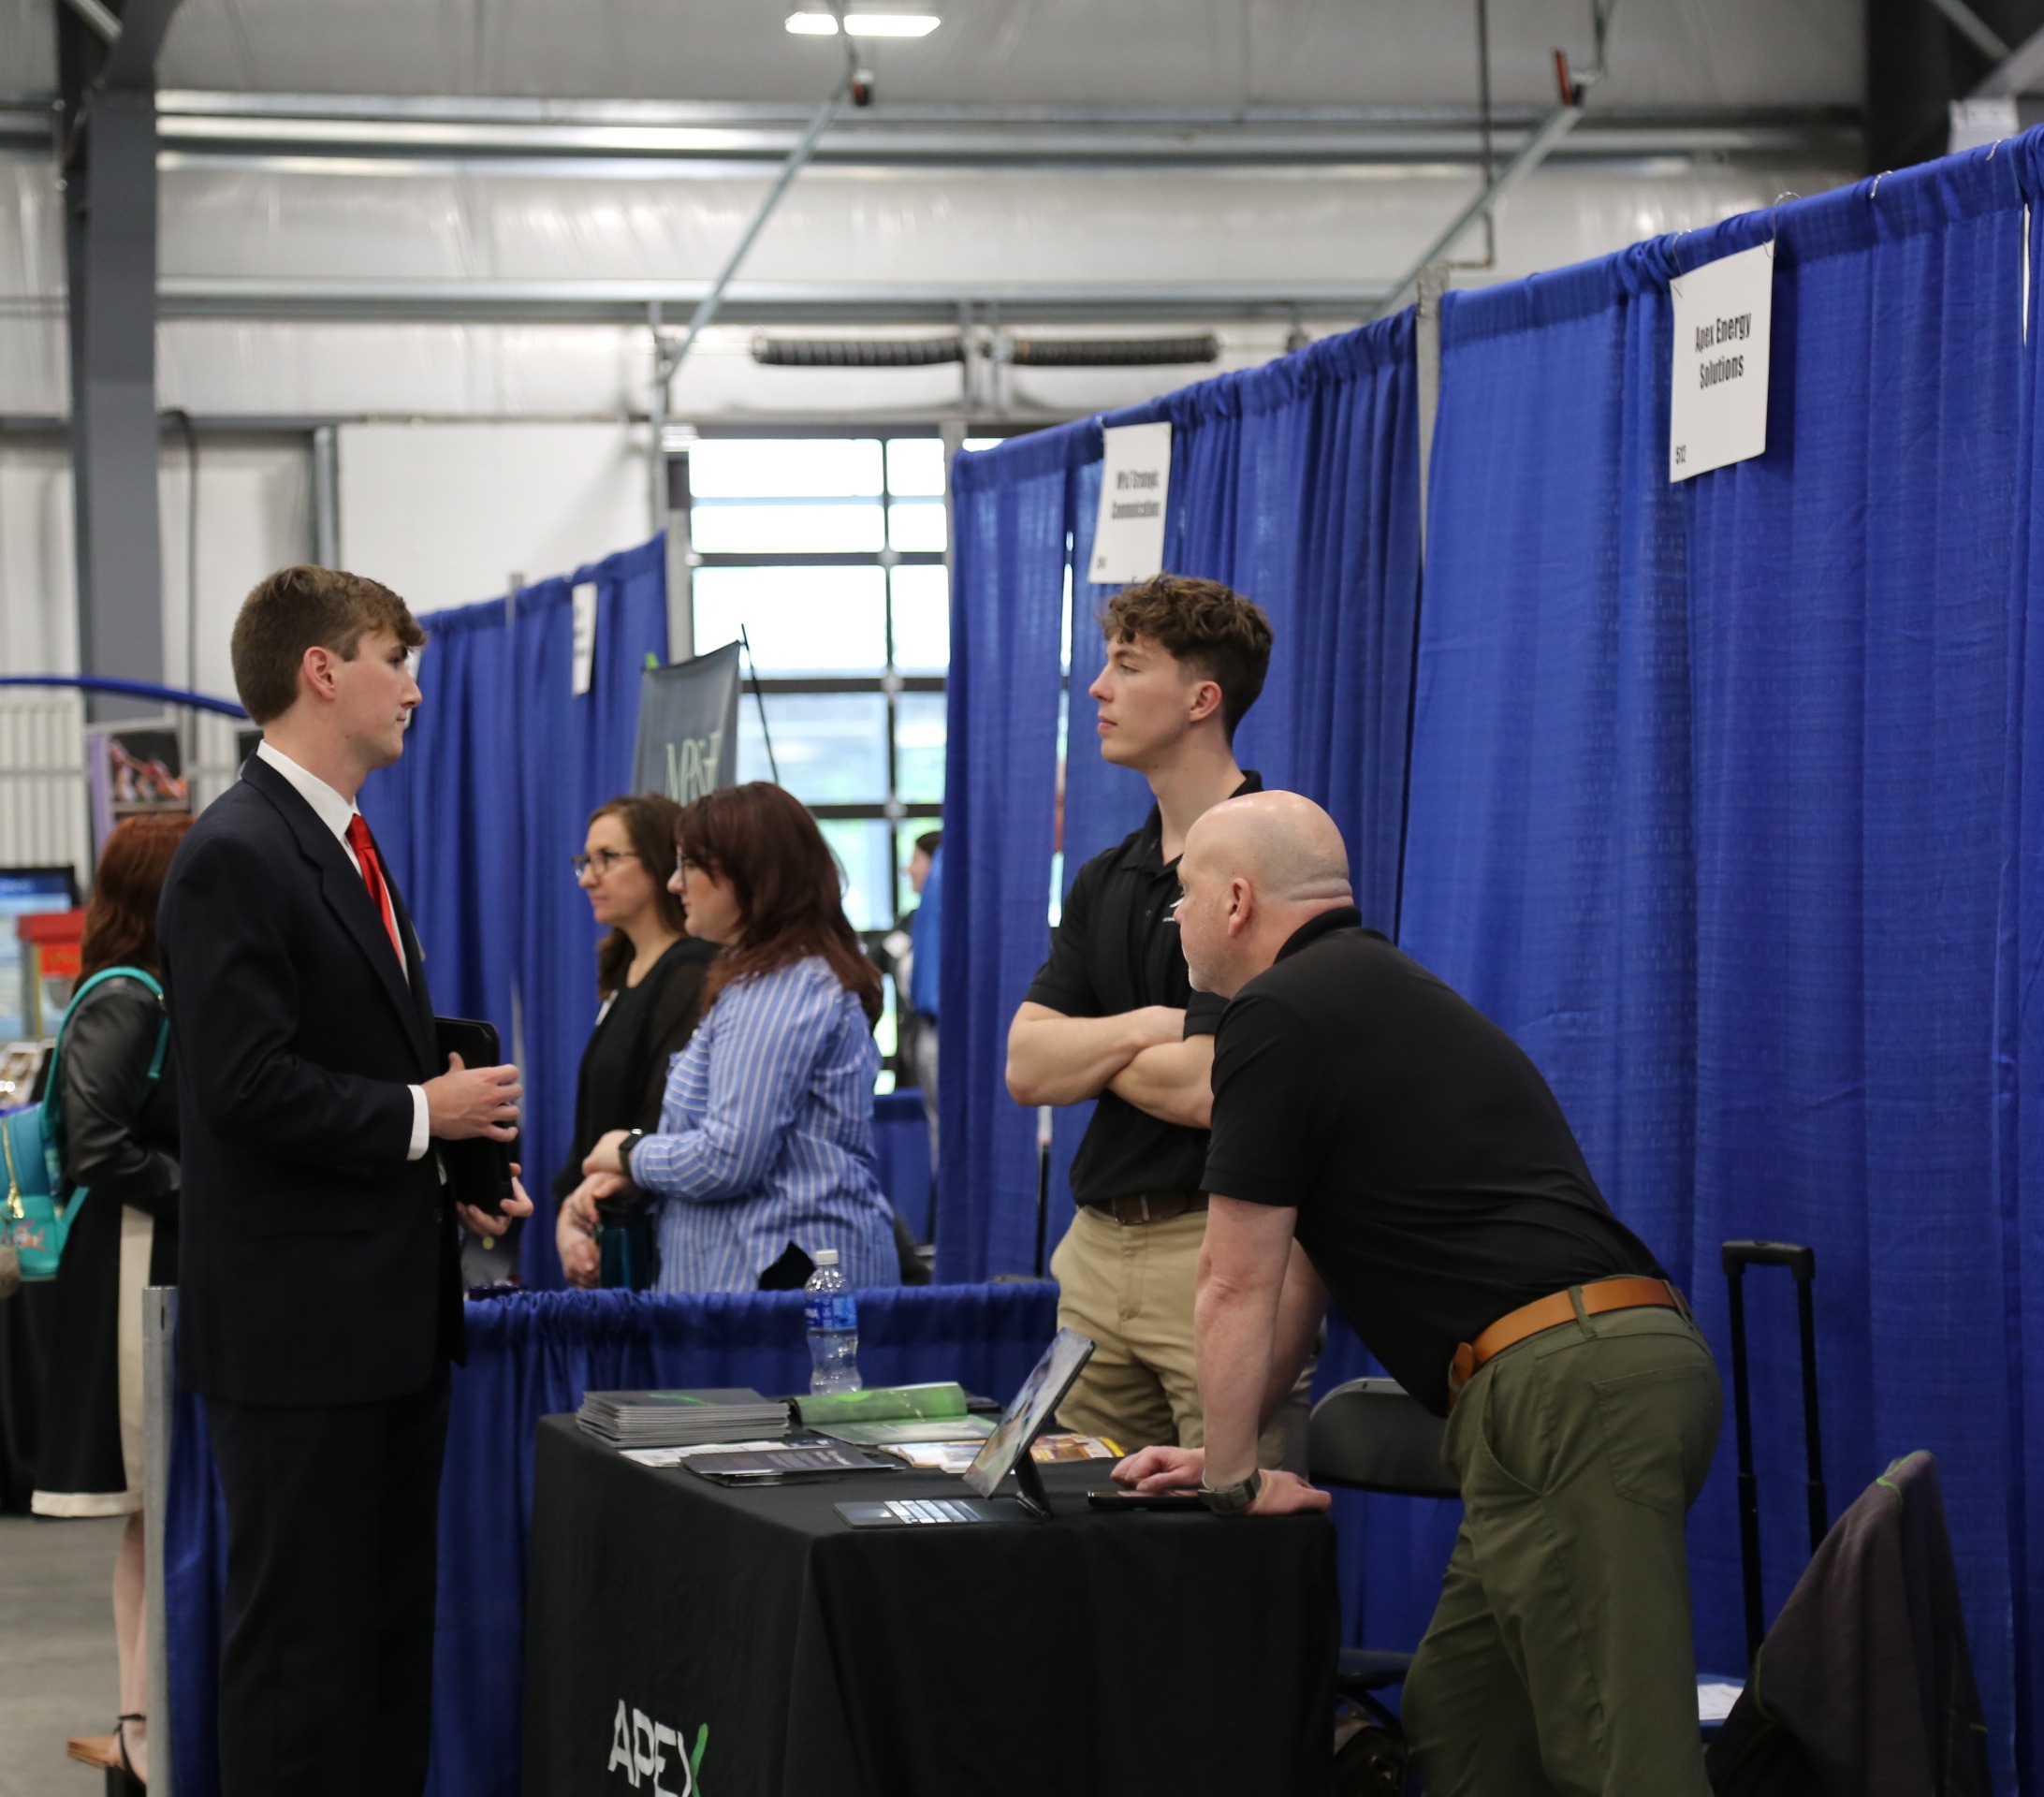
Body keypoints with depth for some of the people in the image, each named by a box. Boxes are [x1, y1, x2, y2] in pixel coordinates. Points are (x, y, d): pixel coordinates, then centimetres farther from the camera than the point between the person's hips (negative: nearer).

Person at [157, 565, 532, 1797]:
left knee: (392, 1628, 13)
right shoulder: (236, 856, -14)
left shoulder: (347, 850, 17)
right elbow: (246, 1084, -22)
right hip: (298, 1320, -10)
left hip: (393, 1310, 10)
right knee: (302, 1640, -4)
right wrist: (421, 1116, -14)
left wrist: (454, 1176, 9)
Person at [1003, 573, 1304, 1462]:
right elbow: (1025, 1068, 6)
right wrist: (1142, 1030, -12)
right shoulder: (1107, 880, 14)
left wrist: (1084, 1047, -1)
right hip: (1099, 1250, 8)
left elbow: (1205, 1087, -19)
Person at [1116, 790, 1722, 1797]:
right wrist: (1223, 1453, 36)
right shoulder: (1376, 993, 29)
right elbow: (1297, 1280, 34)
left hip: (1565, 1388, -10)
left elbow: (1237, 1286, 0)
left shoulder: (1277, 1015, -3)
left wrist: (1231, 1480, 11)